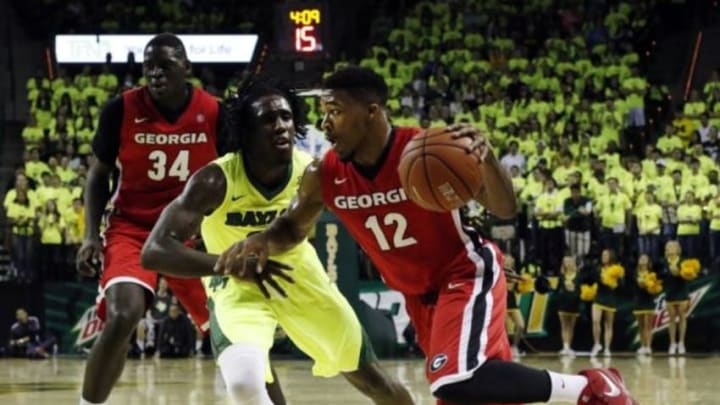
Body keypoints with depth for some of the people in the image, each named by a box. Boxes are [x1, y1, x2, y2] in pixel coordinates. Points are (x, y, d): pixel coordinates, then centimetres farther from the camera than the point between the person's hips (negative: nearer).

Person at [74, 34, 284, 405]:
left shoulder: (214, 113, -5)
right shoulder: (121, 109, -8)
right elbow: (99, 174, 4)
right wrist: (91, 234, -6)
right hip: (132, 229, -2)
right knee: (122, 317, -26)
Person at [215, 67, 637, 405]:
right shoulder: (324, 175, -12)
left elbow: (505, 209, -26)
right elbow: (292, 228, 5)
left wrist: (486, 156, -46)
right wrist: (258, 243, -19)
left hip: (468, 273, -6)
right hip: (418, 293, 6)